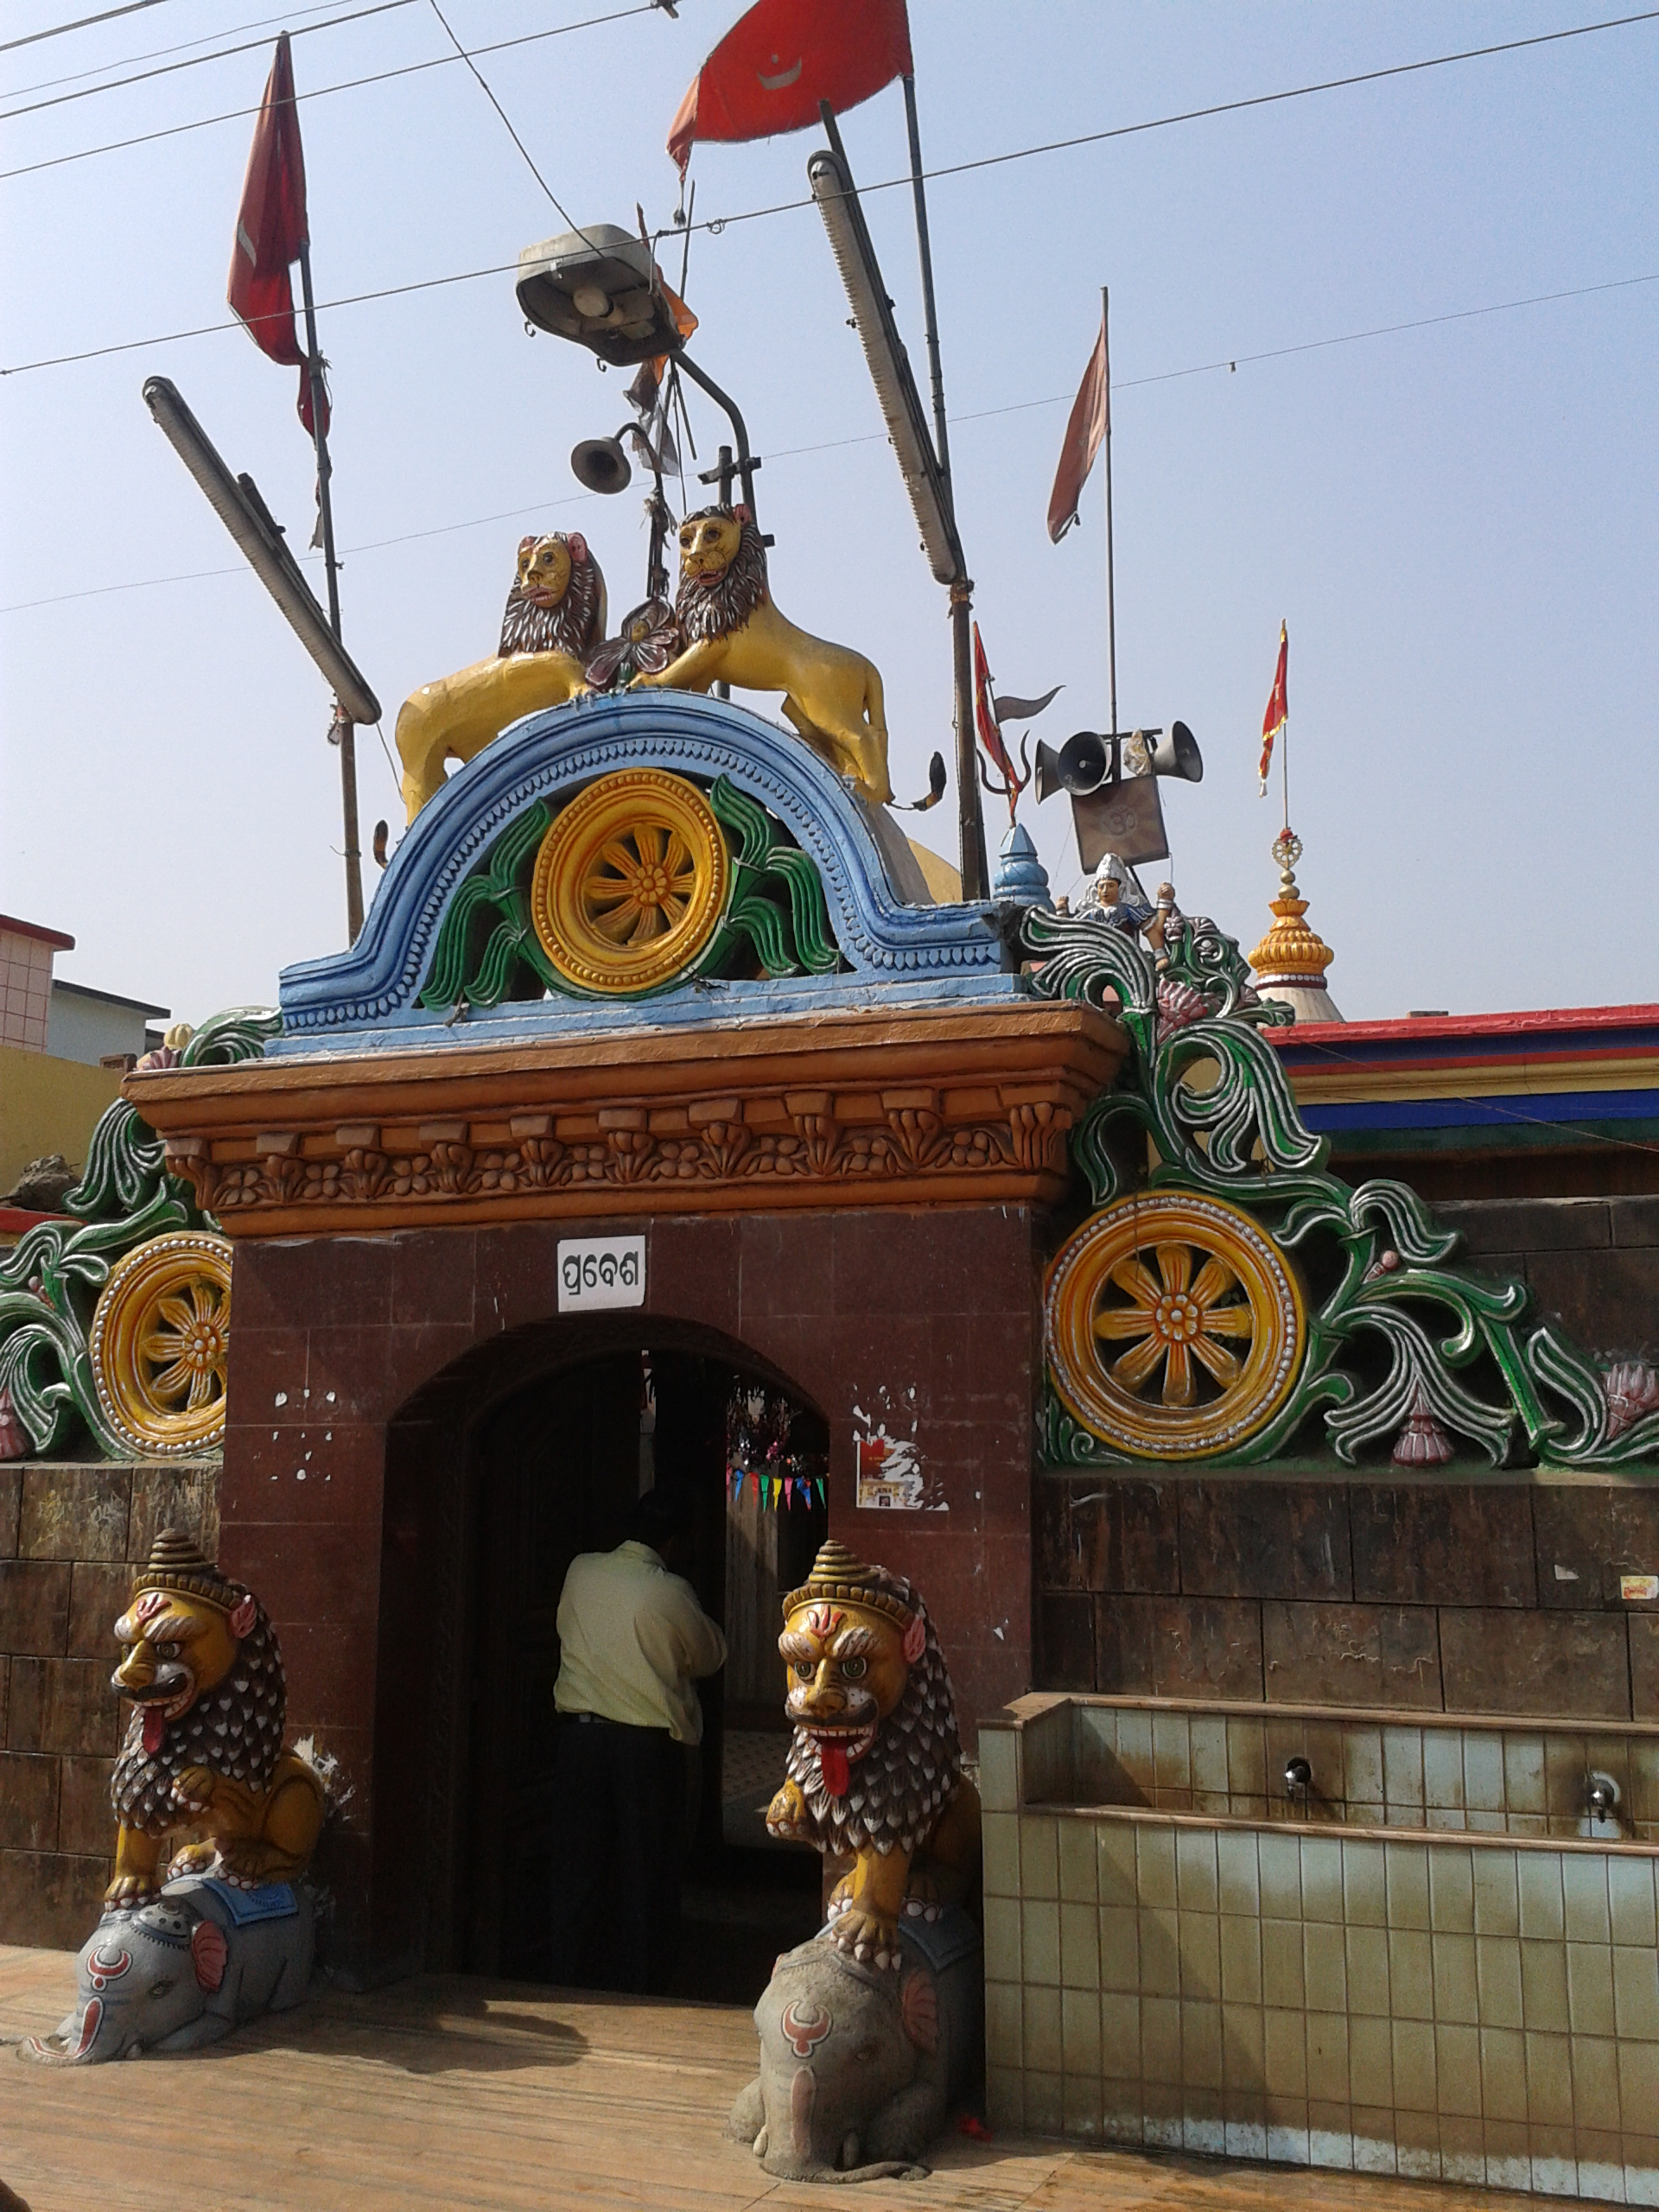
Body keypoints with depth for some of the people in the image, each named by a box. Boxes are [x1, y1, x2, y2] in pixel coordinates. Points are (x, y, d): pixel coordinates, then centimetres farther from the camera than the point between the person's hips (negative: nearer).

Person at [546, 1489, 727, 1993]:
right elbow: (709, 1657, 4)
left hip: (579, 1730, 4)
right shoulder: (671, 1592, -11)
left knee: (576, 1865, 12)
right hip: (647, 1740, -4)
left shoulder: (580, 1572, 0)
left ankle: (566, 1980, 17)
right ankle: (636, 1986, 12)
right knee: (645, 1871, 7)